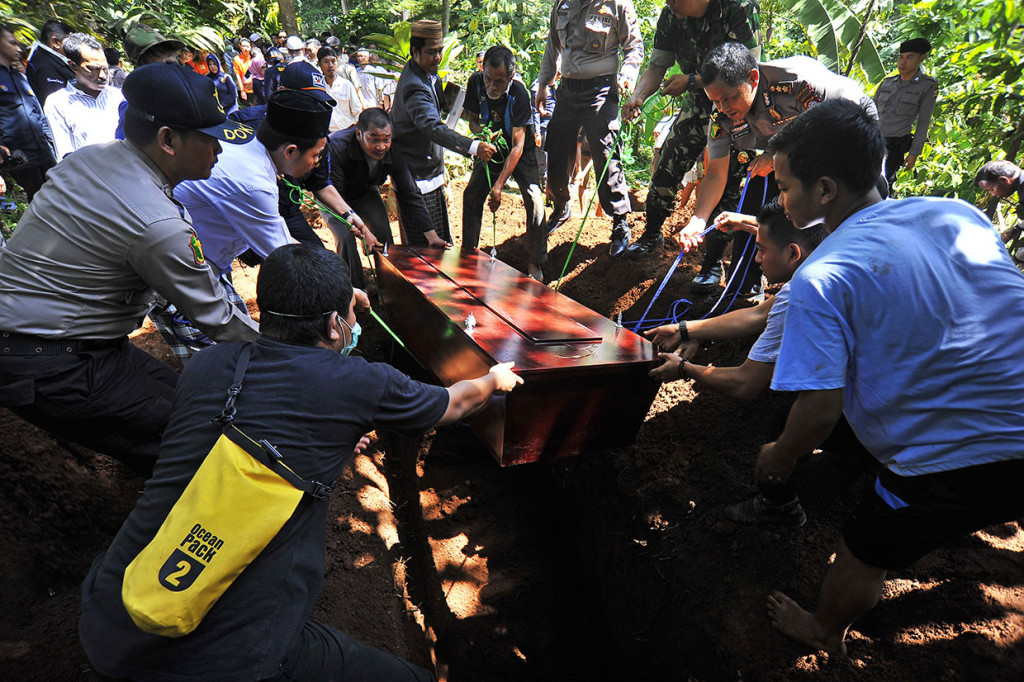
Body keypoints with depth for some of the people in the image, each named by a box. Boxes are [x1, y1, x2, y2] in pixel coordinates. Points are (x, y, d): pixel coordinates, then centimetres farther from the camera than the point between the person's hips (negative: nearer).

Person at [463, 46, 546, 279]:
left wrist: (499, 185, -35)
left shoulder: (519, 94, -30)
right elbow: (472, 117, -2)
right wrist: (481, 131, -28)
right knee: (471, 195, -5)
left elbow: (517, 146, -30)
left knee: (533, 200, -20)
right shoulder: (476, 82, -19)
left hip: (520, 153, -4)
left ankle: (535, 262, -7)